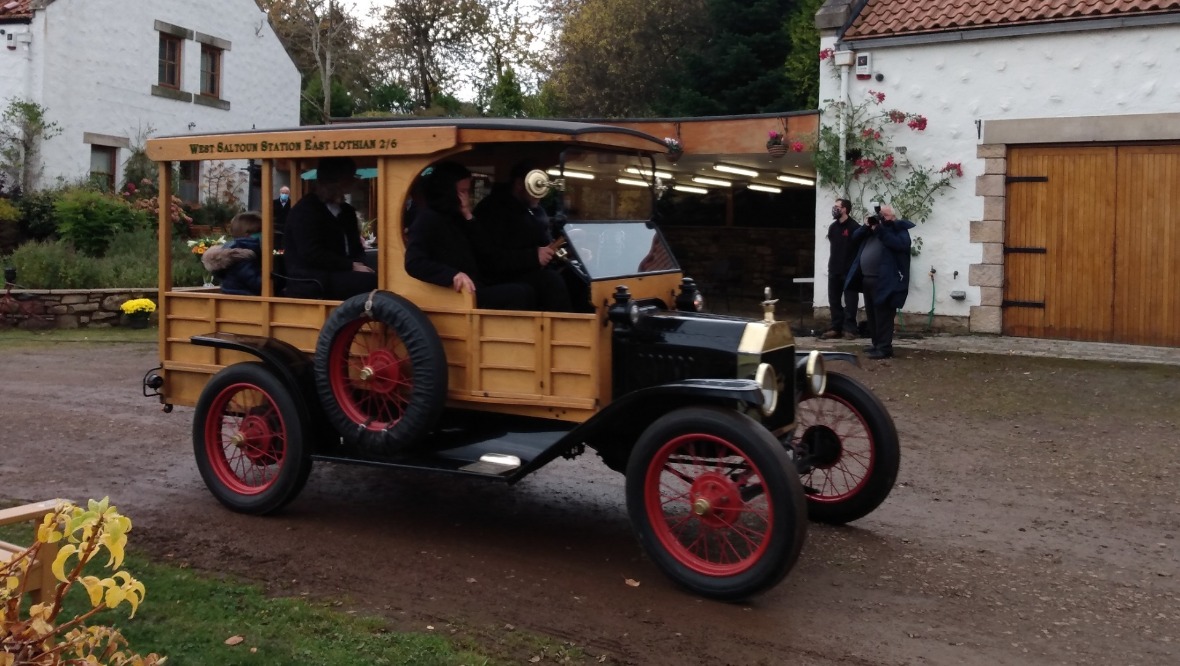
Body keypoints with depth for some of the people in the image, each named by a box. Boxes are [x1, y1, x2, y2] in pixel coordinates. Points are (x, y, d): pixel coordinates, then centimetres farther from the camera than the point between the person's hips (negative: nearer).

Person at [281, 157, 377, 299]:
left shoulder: (347, 211, 18)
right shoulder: (304, 211, -5)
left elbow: (356, 248, 20)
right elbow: (312, 254, -15)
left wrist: (358, 265, -4)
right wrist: (352, 266, -16)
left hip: (341, 276, 7)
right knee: (370, 281, -31)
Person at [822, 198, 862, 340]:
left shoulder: (854, 227, -10)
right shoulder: (832, 227, 11)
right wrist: (832, 264, 15)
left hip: (849, 271, -7)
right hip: (834, 270, 7)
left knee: (850, 301, -1)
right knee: (834, 300, 8)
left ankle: (849, 329, 1)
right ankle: (836, 328, 14)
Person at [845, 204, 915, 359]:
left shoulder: (898, 229, -1)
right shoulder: (875, 225, 20)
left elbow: (901, 244, -20)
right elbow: (855, 237, 15)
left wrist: (880, 230, -18)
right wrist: (867, 226, -2)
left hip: (884, 281, -8)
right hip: (867, 279, 8)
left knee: (883, 316, -9)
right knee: (871, 315, 13)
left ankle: (885, 348, -7)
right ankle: (877, 344, 22)